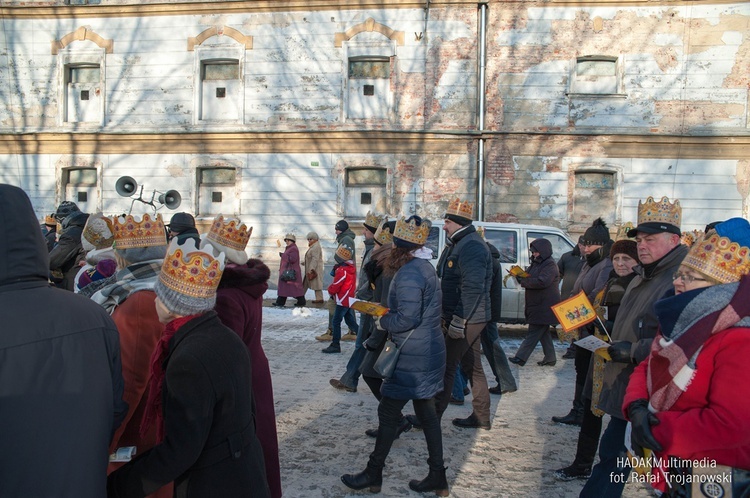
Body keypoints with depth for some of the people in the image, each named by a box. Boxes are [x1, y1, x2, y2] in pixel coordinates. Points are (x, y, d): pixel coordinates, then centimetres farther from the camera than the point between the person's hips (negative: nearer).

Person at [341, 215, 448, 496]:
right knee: (427, 413, 14)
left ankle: (373, 474, 15)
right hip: (430, 352, 10)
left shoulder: (408, 274, -21)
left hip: (413, 357, -10)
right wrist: (387, 313, 9)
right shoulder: (425, 267, 11)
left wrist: (382, 321, -8)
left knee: (388, 412, 3)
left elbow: (407, 318, -26)